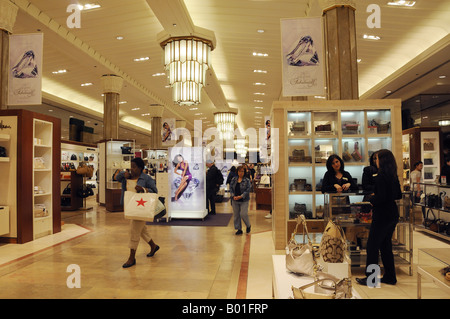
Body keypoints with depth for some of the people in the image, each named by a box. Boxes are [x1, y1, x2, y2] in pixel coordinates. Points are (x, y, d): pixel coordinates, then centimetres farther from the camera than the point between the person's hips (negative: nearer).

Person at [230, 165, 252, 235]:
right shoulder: (234, 179, 6)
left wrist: (241, 196, -19)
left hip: (244, 201, -4)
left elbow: (248, 190, -10)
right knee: (236, 215, 7)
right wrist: (233, 196, -10)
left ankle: (248, 226, 18)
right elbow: (231, 187, 4)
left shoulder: (247, 180, -4)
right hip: (235, 200, 4)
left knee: (243, 214, -9)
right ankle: (239, 229, 20)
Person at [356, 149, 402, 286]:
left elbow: (381, 197, -23)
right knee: (386, 245, 18)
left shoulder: (381, 176, -18)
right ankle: (390, 277, 25)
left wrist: (372, 199, -4)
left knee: (372, 246, 2)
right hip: (392, 214, 9)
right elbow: (398, 195, 15)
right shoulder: (393, 175, 7)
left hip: (382, 215, -9)